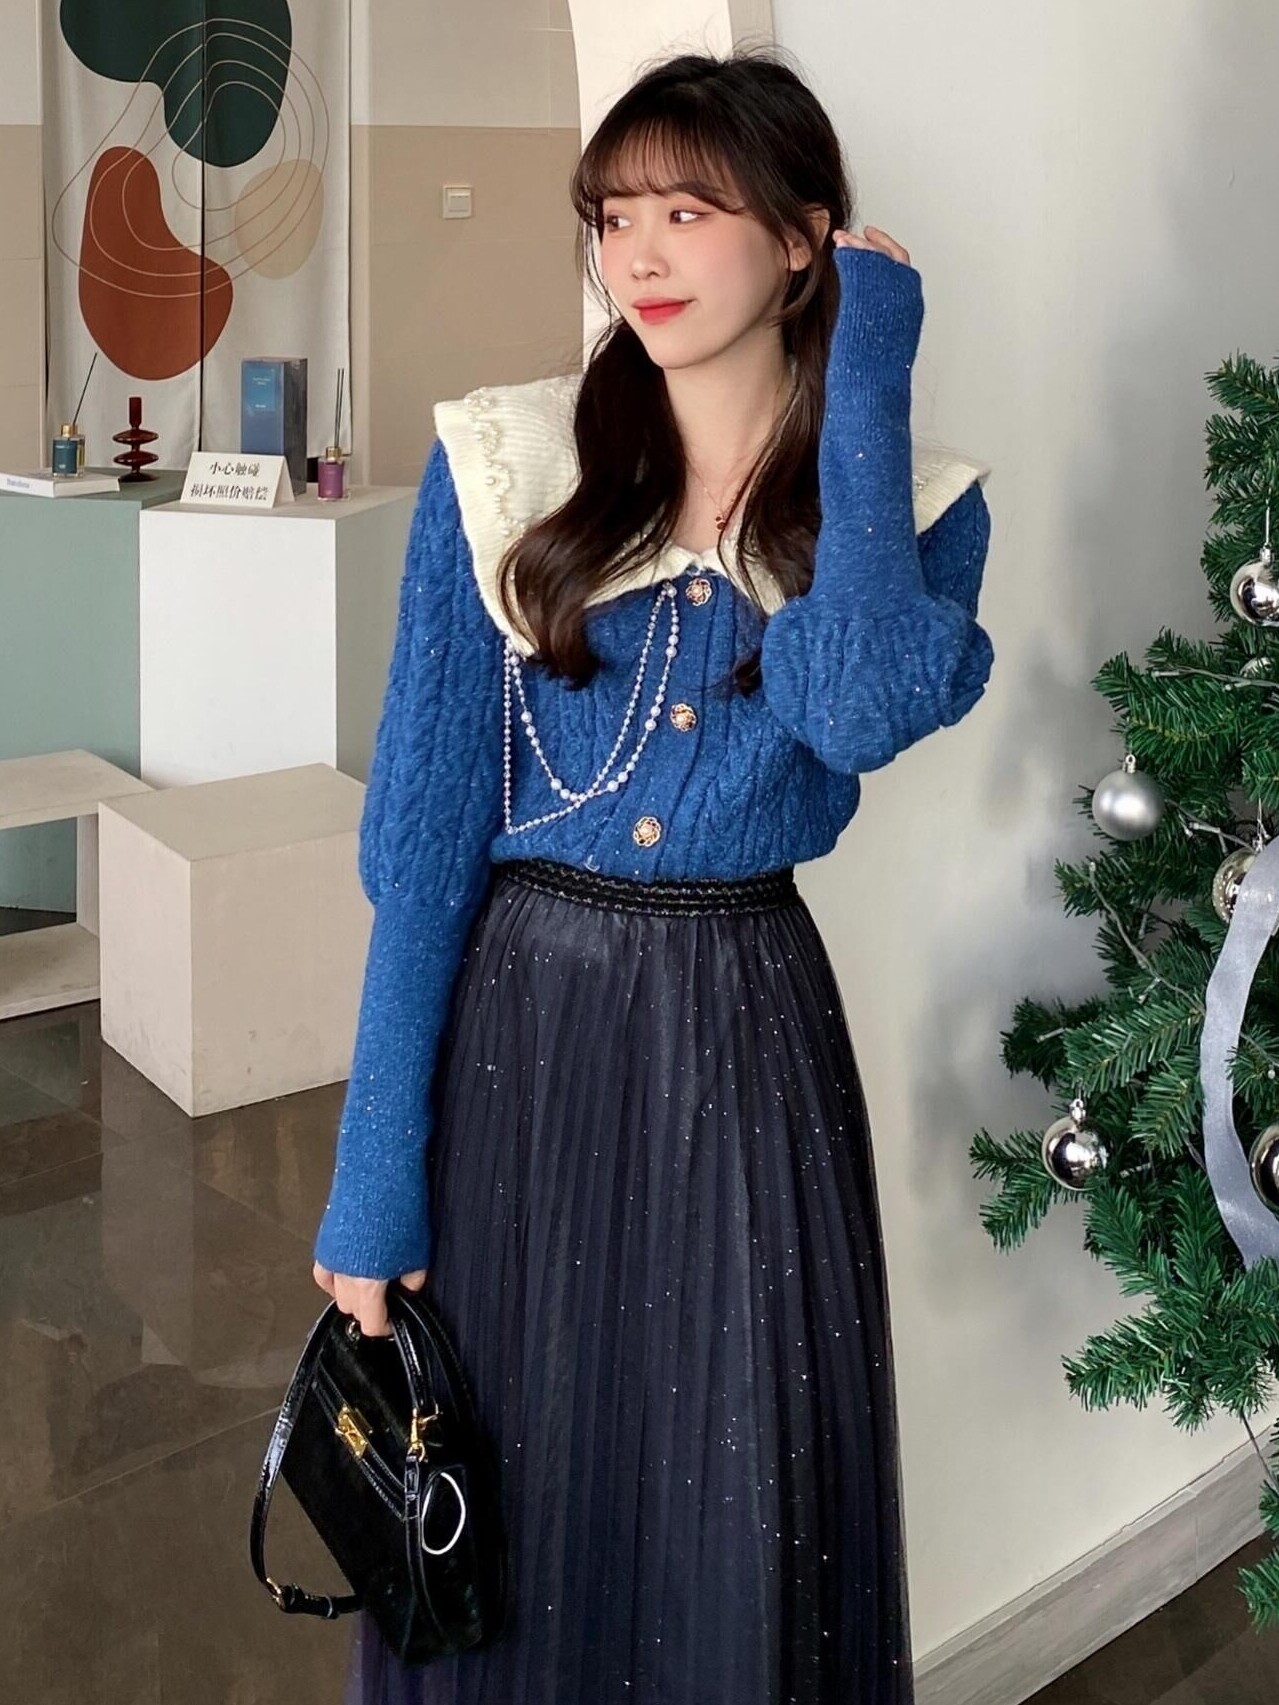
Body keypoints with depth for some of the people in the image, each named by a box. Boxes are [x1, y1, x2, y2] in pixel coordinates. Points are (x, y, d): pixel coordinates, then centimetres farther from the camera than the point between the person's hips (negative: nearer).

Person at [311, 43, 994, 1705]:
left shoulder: (913, 500, -1)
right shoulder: (503, 467, -5)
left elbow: (860, 709, -23)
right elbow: (421, 831, -6)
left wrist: (865, 386, -17)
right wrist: (375, 1173, -8)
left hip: (749, 1032, 1)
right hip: (517, 1018, 0)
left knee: (741, 1508, 11)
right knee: (494, 1492, 11)